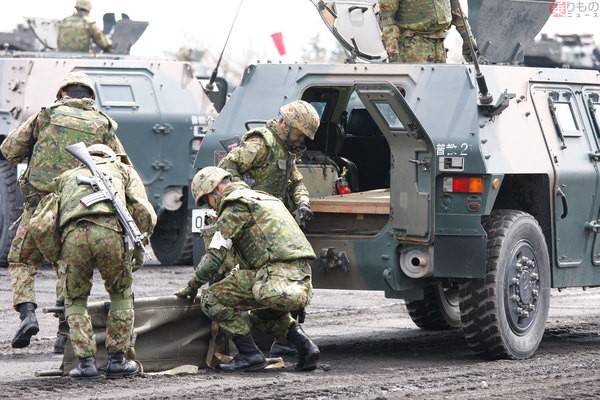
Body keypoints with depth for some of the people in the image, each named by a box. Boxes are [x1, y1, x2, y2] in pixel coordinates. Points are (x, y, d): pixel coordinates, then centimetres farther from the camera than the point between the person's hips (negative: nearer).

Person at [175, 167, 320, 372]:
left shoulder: (235, 205, 0)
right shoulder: (261, 198, 29)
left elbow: (215, 254, -2)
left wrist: (192, 286, 10)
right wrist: (235, 277, 44)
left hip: (278, 279, -9)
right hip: (303, 285, 9)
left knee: (212, 299, -1)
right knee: (261, 313, 36)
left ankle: (250, 355, -1)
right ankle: (304, 344, 13)